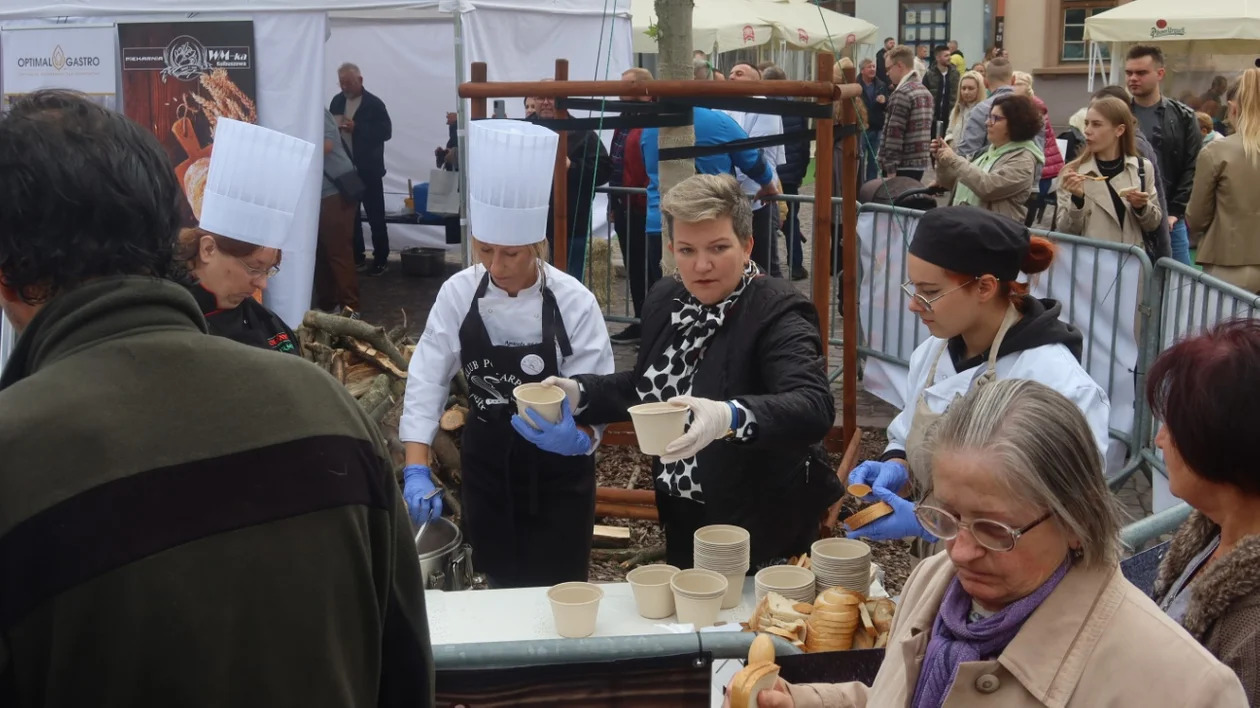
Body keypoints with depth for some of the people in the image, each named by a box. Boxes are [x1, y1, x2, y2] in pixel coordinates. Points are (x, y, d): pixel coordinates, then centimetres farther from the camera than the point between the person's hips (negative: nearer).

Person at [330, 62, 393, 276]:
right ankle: (357, 257, 19)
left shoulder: (374, 103, -8)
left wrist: (357, 128, -21)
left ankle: (380, 259, 9)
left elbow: (385, 132, -14)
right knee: (349, 215, 10)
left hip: (368, 169, -5)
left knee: (376, 216, 2)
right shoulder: (337, 101, 8)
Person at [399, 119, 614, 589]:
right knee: (499, 585, 18)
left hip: (556, 474, -2)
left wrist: (576, 437, -41)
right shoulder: (458, 294, -11)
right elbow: (427, 380, -12)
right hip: (485, 464, 3)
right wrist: (417, 470, -22)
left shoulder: (574, 303, -18)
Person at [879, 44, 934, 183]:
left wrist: (890, 169, -18)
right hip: (920, 163, 9)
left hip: (902, 166, -9)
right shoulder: (925, 91, 14)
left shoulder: (902, 94, -15)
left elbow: (895, 134, -19)